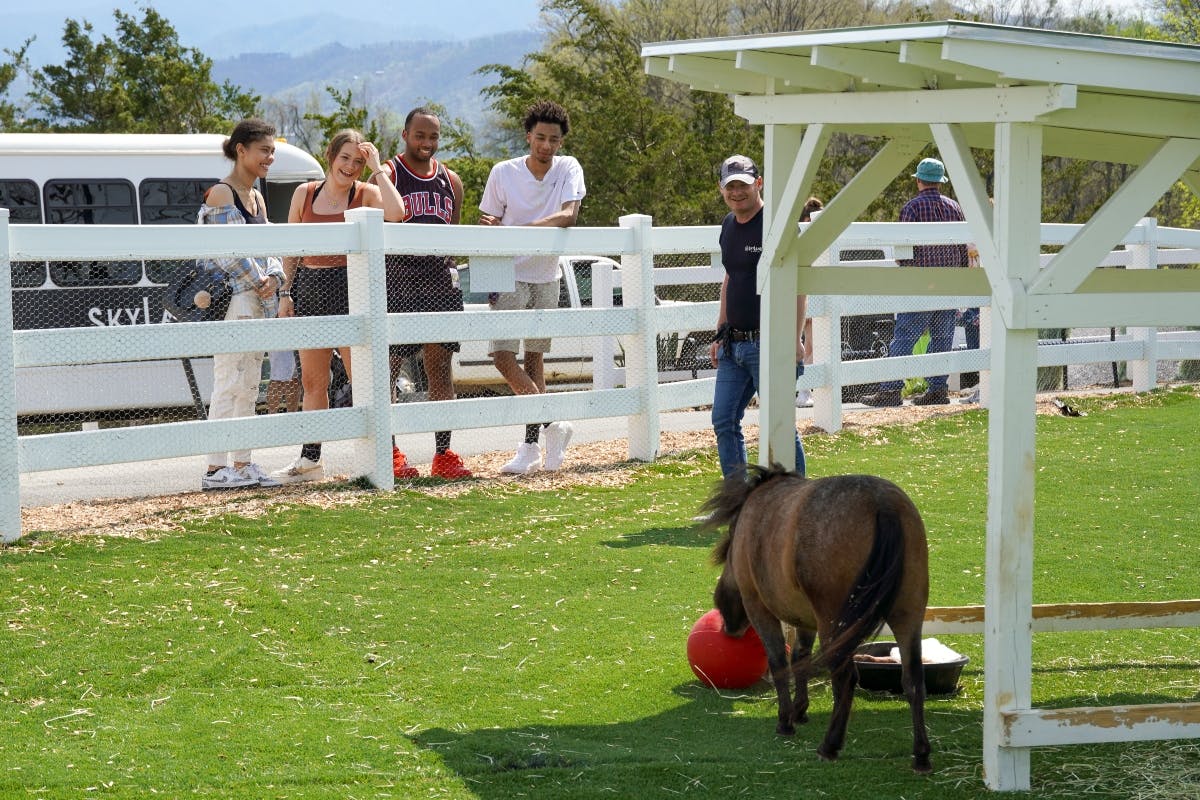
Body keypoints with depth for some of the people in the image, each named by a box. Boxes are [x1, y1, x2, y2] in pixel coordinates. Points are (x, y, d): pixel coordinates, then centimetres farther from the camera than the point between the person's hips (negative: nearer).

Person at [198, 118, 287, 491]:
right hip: (231, 296, -9)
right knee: (229, 383, -11)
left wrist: (273, 277, -2)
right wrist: (259, 283, -10)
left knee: (249, 386, 9)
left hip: (257, 299, 9)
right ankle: (216, 468, -11)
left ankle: (242, 464, 14)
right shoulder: (220, 194, -9)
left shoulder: (256, 198, 18)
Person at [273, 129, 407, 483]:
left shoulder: (366, 193, -1)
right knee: (312, 380, 8)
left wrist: (377, 167, -14)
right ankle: (310, 457, 15)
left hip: (350, 288, -4)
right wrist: (286, 292, 7)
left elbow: (396, 212, -23)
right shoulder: (304, 193, 10)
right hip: (309, 288, 4)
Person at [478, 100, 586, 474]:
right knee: (502, 354, -12)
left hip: (546, 278, 1)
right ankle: (552, 425, -3)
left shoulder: (568, 169, -4)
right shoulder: (503, 173, -5)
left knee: (534, 358, 6)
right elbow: (490, 226, 1)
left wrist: (518, 229, -31)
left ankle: (531, 444, 8)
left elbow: (568, 215, -20)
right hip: (510, 277, -1)